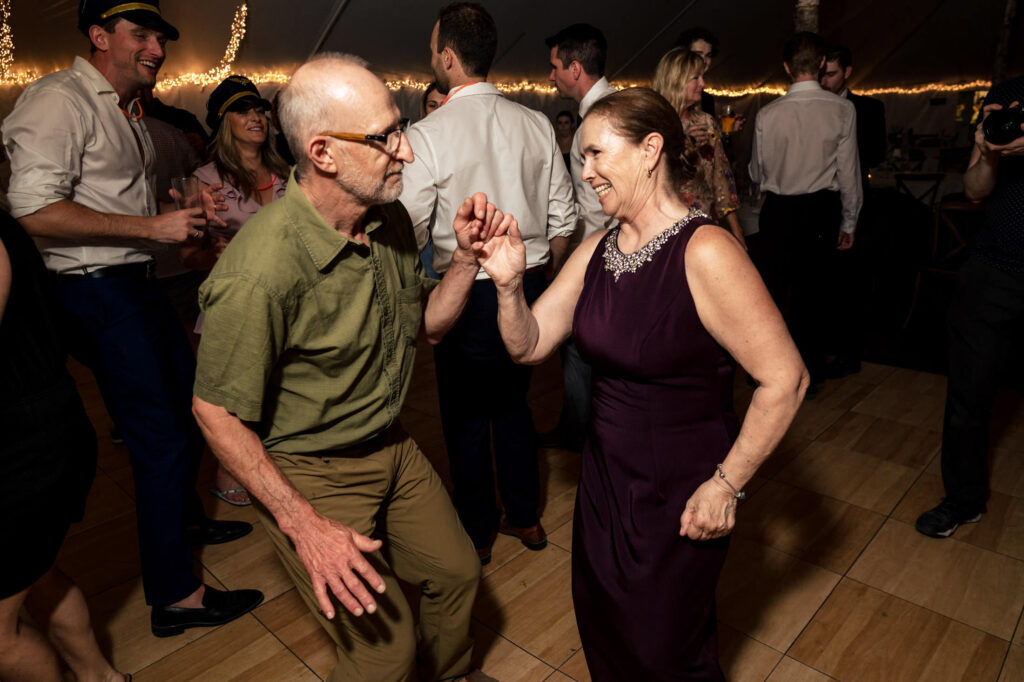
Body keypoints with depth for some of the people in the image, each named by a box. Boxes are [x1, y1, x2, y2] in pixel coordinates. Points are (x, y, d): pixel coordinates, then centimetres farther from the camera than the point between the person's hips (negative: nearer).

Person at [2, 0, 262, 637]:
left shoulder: (130, 113, 18)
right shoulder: (59, 99, -12)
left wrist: (186, 211, 8)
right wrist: (153, 226, -21)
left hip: (139, 283, 10)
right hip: (97, 293, -10)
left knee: (193, 405, 19)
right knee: (161, 435, -8)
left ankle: (184, 516, 43)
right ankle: (174, 596, 5)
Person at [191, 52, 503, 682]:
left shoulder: (391, 219, -7)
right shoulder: (259, 272, -31)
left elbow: (428, 322, 5)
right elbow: (216, 410, -20)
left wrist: (467, 257, -12)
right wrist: (303, 524, -22)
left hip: (391, 445, 7)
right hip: (310, 474, -7)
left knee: (457, 572, 20)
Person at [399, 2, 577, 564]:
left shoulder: (428, 135, -13)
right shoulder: (536, 124, 2)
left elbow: (407, 232, -12)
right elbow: (563, 218, 5)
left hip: (466, 292, -5)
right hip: (530, 283, 5)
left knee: (465, 412, 12)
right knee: (513, 400, 20)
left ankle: (477, 531, 29)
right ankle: (524, 516, 36)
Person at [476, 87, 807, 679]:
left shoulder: (704, 252, -23)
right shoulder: (598, 251, -1)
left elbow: (785, 380, -22)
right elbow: (529, 345, 1)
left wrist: (726, 485, -17)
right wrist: (509, 285, -17)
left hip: (678, 497, -6)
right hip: (605, 476, 7)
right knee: (602, 633, 26)